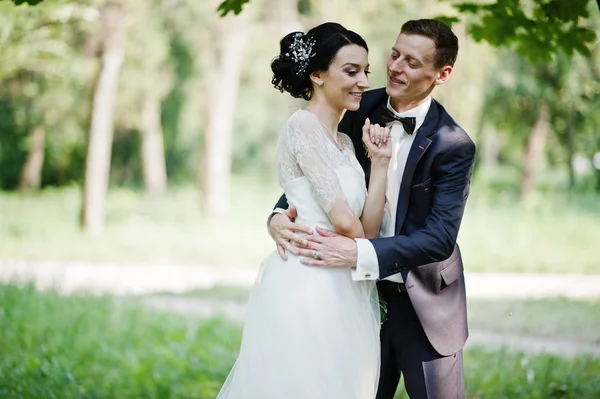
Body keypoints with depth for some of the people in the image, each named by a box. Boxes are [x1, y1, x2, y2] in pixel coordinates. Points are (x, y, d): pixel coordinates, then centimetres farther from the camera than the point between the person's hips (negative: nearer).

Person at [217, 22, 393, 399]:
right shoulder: (303, 125, -10)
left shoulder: (344, 143, 17)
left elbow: (367, 229, 9)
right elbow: (343, 220, -15)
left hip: (342, 292, 9)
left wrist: (380, 162, 3)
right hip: (309, 284, -9)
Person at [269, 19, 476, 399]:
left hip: (424, 305, -4)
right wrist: (280, 215, -18)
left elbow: (440, 237, -21)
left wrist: (360, 253, -34)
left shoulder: (453, 145, -16)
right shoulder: (359, 110, -3)